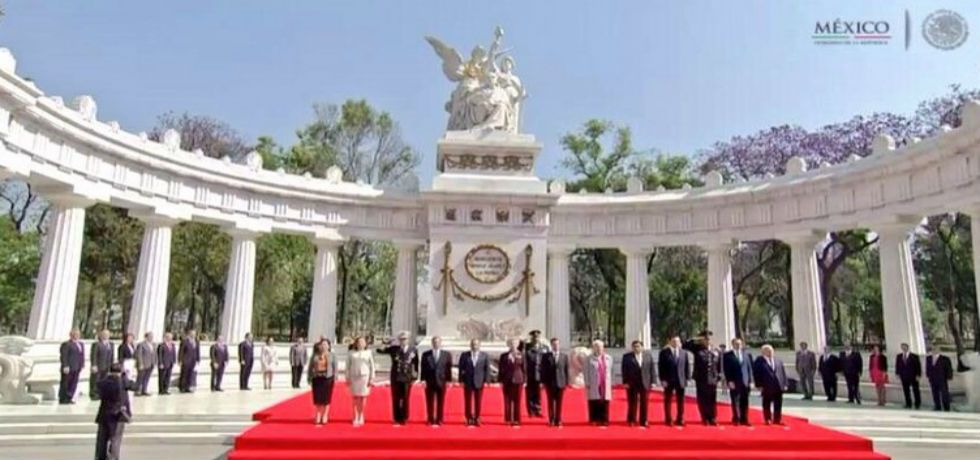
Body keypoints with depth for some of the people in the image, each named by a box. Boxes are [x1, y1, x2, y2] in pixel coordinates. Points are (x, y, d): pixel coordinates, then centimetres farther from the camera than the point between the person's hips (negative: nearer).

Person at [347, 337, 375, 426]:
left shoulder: (368, 353, 5)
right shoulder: (351, 353, 7)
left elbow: (372, 366, 4)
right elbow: (348, 366, 9)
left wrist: (372, 378, -2)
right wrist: (347, 378, 3)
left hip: (365, 376, 0)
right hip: (354, 377, 1)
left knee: (363, 397, 0)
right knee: (355, 398, -1)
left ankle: (361, 417, 13)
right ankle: (355, 418, 4)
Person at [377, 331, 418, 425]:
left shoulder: (413, 349, -1)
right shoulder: (394, 348, -1)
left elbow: (416, 364, 5)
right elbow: (380, 350, -2)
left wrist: (415, 376, 3)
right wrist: (389, 344, -13)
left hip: (407, 378, 0)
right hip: (396, 378, 1)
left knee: (406, 400, 3)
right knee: (396, 400, 5)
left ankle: (404, 419, 14)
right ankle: (396, 419, 14)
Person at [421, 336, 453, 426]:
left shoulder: (447, 354, 6)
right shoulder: (425, 354, 6)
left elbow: (449, 368, 3)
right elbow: (423, 368, 4)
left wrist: (449, 380, -3)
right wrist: (423, 379, -5)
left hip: (441, 381, 0)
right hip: (429, 382, 0)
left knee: (441, 403, 3)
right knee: (430, 403, 3)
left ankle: (439, 420, 10)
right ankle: (430, 420, 11)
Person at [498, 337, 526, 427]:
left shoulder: (521, 355, 5)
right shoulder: (504, 356, 4)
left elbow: (524, 368, 5)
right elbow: (501, 369, 5)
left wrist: (524, 381, 1)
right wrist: (501, 381, 0)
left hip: (518, 380, 0)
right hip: (507, 381, 0)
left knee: (517, 401, 2)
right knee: (507, 401, 2)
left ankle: (517, 420, 7)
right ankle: (508, 420, 8)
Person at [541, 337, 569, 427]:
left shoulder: (564, 356, 6)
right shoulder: (546, 356, 2)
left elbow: (566, 370, 6)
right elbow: (543, 370, 1)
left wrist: (566, 382, 2)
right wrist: (543, 382, -3)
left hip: (560, 382, 1)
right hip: (550, 382, -1)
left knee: (559, 403, 3)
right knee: (551, 402, 3)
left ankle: (558, 420, 10)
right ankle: (551, 420, 10)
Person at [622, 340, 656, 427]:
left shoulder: (648, 355, 5)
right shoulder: (627, 356, 0)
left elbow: (652, 368, 5)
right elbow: (624, 370, -1)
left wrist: (653, 381, -1)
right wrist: (625, 382, -7)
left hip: (645, 383, 1)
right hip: (632, 384, -1)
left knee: (644, 403, 4)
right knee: (632, 403, 3)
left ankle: (643, 421, 13)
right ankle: (631, 421, 14)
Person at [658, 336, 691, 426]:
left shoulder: (684, 352, 8)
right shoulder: (664, 352, -1)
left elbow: (687, 366, 8)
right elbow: (660, 366, -4)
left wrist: (687, 378, 0)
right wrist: (662, 379, -10)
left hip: (680, 381, 3)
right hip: (668, 381, -2)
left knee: (680, 401, 6)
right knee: (667, 401, 4)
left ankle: (680, 420, 15)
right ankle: (668, 420, 12)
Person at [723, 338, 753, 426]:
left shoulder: (747, 354, 10)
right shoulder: (727, 355, 0)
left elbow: (749, 368, 10)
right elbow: (726, 370, -3)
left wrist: (750, 381, 4)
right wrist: (729, 381, -12)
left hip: (745, 382, 3)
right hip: (734, 382, -3)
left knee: (745, 402, 6)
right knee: (735, 402, 1)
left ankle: (744, 420, 12)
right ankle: (736, 420, 9)